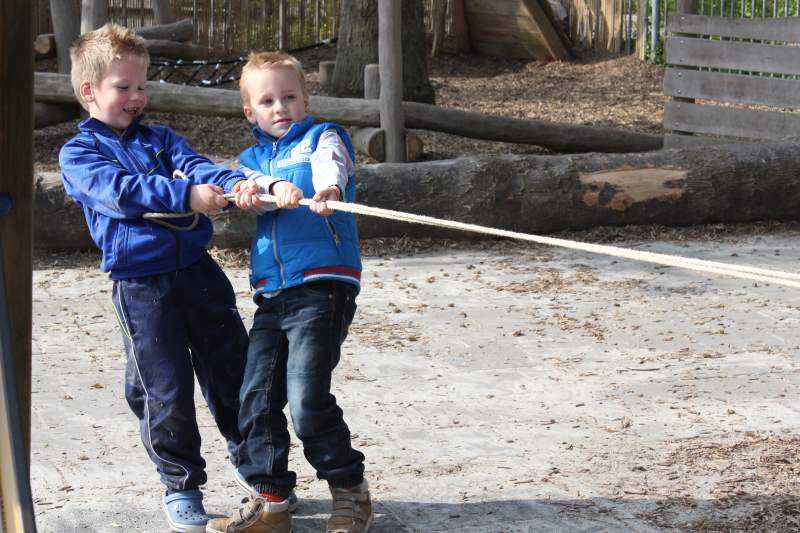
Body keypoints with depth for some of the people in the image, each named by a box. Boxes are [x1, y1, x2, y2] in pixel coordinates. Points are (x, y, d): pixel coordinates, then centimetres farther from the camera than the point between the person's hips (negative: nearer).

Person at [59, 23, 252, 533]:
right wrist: (187, 195, -28)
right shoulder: (78, 154, -1)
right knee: (165, 391, 0)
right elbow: (121, 191, -18)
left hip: (197, 269, 5)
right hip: (141, 284, -5)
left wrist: (237, 184, -25)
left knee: (233, 371, 12)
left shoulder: (159, 139, 15)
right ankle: (181, 484, 17)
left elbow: (196, 166, -3)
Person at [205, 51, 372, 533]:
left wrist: (327, 189, -42)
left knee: (307, 398, -14)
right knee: (257, 398, 1)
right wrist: (277, 187, -25)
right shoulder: (253, 158, 22)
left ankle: (352, 493, 2)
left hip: (323, 286, -6)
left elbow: (330, 165, -17)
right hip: (271, 294, 6)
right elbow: (252, 193, -1)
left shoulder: (322, 137, 8)